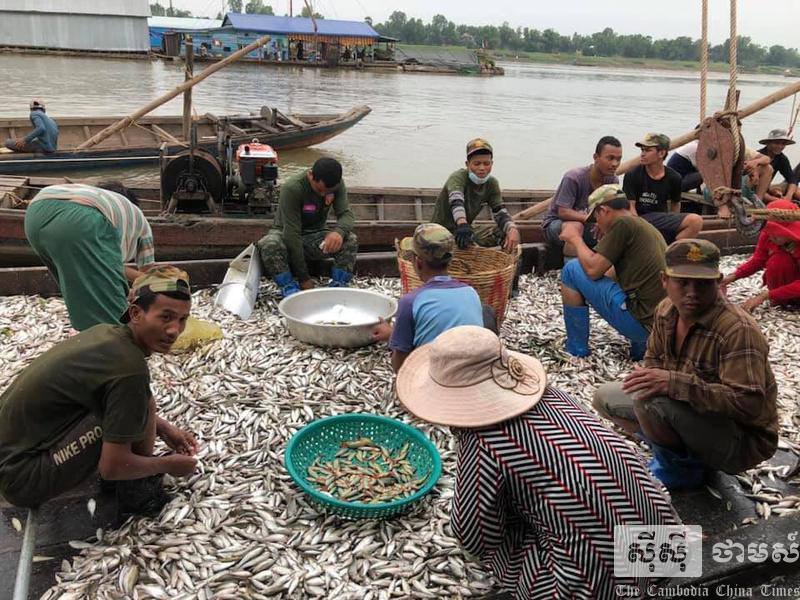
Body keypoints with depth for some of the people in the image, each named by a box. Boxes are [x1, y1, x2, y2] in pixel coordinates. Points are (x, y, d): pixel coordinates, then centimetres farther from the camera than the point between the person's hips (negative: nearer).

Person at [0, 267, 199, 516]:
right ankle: (138, 494, 2)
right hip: (24, 477, -9)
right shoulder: (130, 368, -26)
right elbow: (112, 467, -20)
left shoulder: (107, 333, 0)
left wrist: (165, 429, 16)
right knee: (141, 405, -20)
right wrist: (167, 465, -3)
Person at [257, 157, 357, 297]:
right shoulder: (291, 188, -28)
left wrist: (339, 231, -45)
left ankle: (338, 285, -19)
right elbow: (292, 233, -29)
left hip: (316, 235, 3)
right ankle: (289, 288, -23)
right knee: (269, 245, -37)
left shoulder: (337, 184, -12)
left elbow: (346, 214, -17)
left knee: (350, 241, -25)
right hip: (286, 235, -3)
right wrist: (304, 278, -29)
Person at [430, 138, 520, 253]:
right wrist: (462, 224, -60)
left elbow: (500, 213, -10)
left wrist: (512, 229, -33)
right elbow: (456, 201, -39)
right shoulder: (458, 177, -18)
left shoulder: (491, 184, -1)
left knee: (505, 231, -8)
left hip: (466, 231, 6)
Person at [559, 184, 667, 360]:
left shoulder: (622, 223, -8)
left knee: (572, 269, 0)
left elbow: (593, 269, -10)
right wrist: (606, 237, 23)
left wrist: (576, 238, 5)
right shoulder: (647, 227, 19)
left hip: (640, 321, -10)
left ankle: (576, 352, 8)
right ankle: (641, 345, 18)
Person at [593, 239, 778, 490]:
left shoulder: (738, 330, -28)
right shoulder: (666, 310, -4)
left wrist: (674, 383, -39)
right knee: (605, 397, 5)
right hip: (693, 414, 8)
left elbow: (749, 403, -34)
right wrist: (648, 379, -11)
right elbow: (654, 358, 12)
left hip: (743, 442, -8)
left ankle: (681, 468, -3)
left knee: (650, 401, -33)